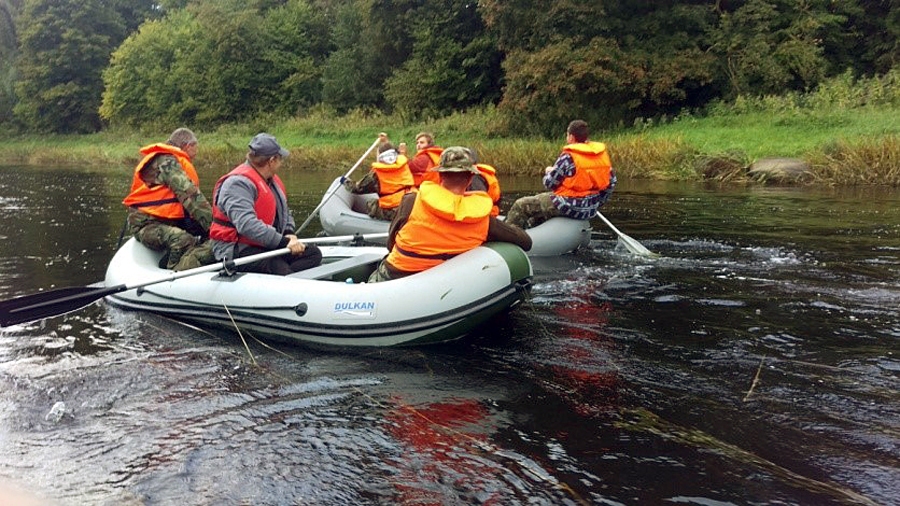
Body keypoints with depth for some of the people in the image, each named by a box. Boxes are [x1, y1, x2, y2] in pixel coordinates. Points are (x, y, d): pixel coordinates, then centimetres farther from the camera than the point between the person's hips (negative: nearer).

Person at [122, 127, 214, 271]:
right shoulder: (167, 162, -11)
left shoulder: (170, 160, 22)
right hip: (148, 224, -10)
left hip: (170, 221, 10)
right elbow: (190, 197, -20)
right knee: (184, 241, -37)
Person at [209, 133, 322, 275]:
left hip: (267, 245, 10)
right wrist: (284, 241, -30)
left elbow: (285, 212, 26)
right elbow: (246, 224, -30)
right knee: (280, 270, -33)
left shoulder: (272, 180, 17)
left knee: (313, 253, -9)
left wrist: (289, 233, 3)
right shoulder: (238, 183, -16)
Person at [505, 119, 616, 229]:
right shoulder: (602, 154, 3)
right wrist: (598, 202, 22)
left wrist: (548, 172, 10)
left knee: (520, 206, 3)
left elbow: (549, 183, -13)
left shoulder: (568, 157, -18)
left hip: (569, 207, -8)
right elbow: (611, 182, 9)